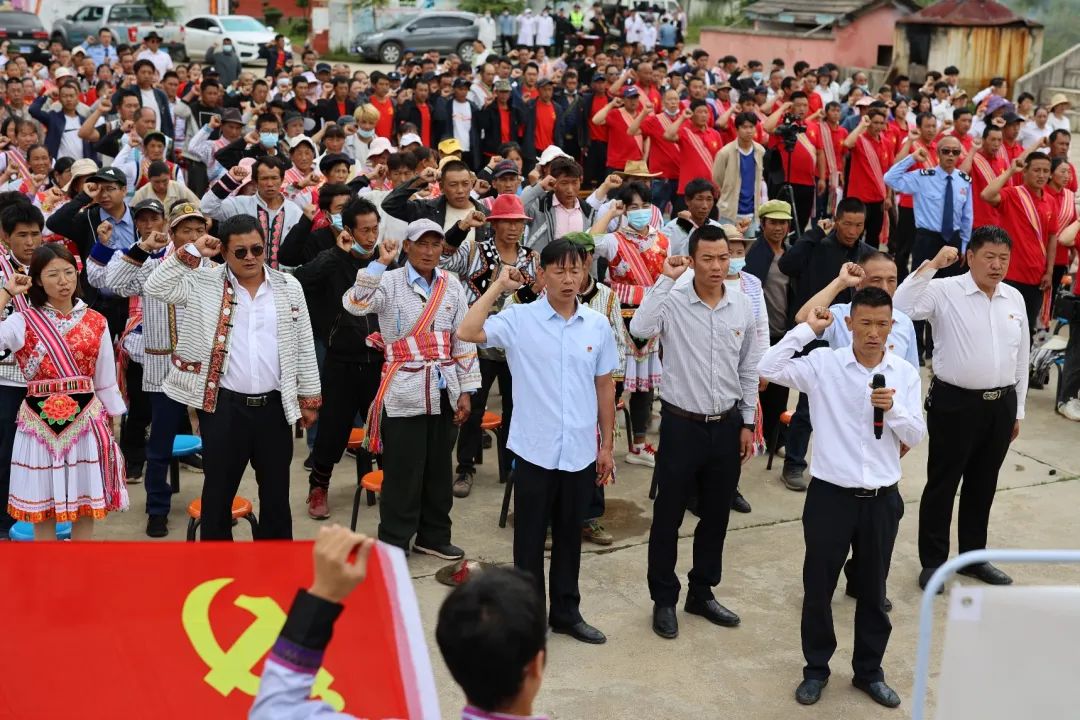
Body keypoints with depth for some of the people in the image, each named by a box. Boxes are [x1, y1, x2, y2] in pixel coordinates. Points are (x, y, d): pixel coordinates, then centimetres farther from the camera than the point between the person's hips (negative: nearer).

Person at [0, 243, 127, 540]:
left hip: (86, 422, 2)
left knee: (85, 506, 8)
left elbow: (105, 381, 9)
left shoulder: (96, 323, 4)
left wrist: (111, 426, 10)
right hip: (41, 425, -1)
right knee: (41, 508, 6)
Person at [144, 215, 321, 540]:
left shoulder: (288, 287, 4)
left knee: (276, 491, 12)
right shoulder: (204, 283, -1)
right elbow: (155, 287, -11)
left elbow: (304, 347, 8)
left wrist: (309, 398, 8)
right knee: (219, 490, 8)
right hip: (224, 406, -2)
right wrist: (191, 252, -13)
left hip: (274, 405, 2)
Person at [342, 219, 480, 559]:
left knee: (439, 468, 13)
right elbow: (354, 304, -25)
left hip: (444, 391, 4)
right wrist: (380, 263, -28)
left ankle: (433, 536, 27)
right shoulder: (390, 282, -6)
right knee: (403, 471, -1)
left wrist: (466, 391, 6)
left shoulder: (452, 285, 6)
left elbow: (463, 340, 9)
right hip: (404, 393, -4)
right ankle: (393, 542, 11)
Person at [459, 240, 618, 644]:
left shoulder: (598, 325, 3)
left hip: (581, 451, 3)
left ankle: (566, 612, 29)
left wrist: (607, 445, 11)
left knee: (570, 535, 15)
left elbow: (604, 387, 9)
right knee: (530, 536, 8)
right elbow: (468, 332, -22)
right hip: (534, 449, -3)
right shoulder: (520, 319, -7)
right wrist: (499, 286, -14)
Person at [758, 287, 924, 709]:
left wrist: (893, 409, -18)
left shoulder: (906, 374, 1)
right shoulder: (824, 364, -7)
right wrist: (808, 329, -15)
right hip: (830, 494, -2)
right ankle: (816, 669, 27)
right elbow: (768, 369, -19)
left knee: (873, 590, 15)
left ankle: (869, 670, 32)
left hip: (882, 498, 2)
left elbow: (915, 437, 1)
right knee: (818, 587, 9)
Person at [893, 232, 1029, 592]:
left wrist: (1017, 410, 15)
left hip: (1001, 404, 5)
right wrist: (932, 265, -27)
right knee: (942, 484, 5)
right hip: (955, 403, -5)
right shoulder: (944, 292, -10)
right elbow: (900, 307, -27)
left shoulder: (1015, 298, 6)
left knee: (983, 485, 16)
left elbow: (1021, 356, 13)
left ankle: (973, 556, 31)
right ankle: (933, 561, 17)